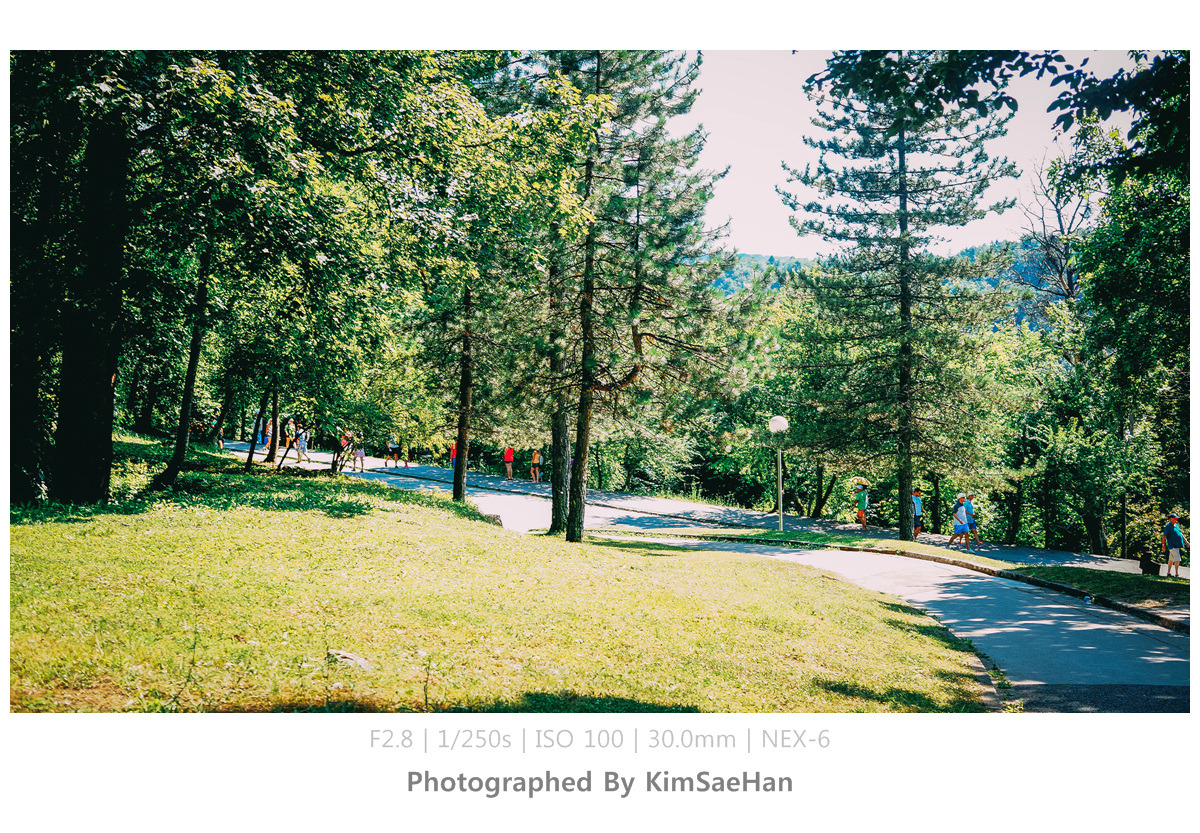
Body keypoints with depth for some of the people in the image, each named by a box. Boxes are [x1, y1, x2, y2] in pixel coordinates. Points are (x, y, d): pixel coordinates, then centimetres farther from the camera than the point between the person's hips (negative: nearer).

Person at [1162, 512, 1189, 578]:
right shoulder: (1168, 526, -10)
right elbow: (1164, 536, -11)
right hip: (1172, 545, -8)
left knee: (1171, 559, 13)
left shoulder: (1176, 525, 15)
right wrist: (1163, 545, -14)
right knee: (1177, 559, -13)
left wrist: (1186, 542, 20)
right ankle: (1176, 574, -11)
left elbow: (1181, 534, 23)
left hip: (1178, 545, 8)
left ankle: (1168, 573, 19)